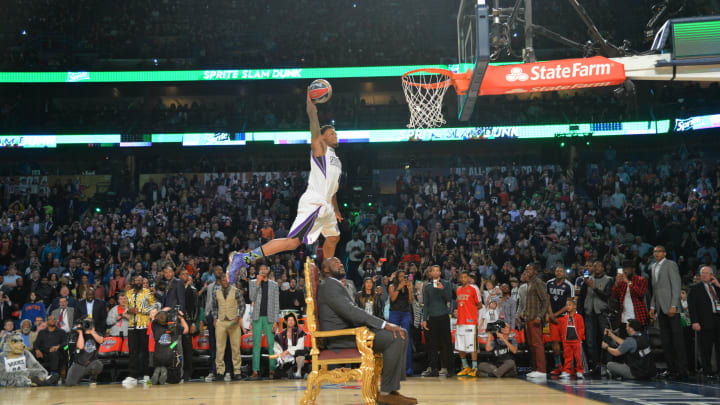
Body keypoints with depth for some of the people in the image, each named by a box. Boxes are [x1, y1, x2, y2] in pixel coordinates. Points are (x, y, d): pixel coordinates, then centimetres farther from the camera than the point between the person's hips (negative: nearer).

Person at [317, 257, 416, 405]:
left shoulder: (336, 285, 25)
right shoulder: (329, 285, -8)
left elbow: (353, 313, 21)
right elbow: (351, 311, -19)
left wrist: (384, 325, 7)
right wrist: (384, 325, -22)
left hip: (349, 331, 10)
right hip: (340, 338, -10)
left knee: (401, 334, 5)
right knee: (395, 337, -23)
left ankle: (393, 389, -3)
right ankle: (386, 392, -19)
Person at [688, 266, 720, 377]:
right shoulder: (695, 288, 6)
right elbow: (692, 306, -1)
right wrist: (694, 322, -12)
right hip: (706, 321, -4)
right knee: (706, 348, -1)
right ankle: (707, 371, 6)